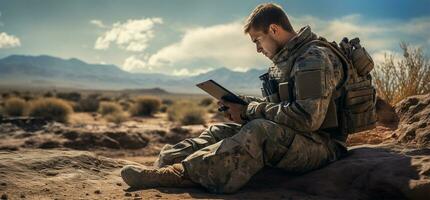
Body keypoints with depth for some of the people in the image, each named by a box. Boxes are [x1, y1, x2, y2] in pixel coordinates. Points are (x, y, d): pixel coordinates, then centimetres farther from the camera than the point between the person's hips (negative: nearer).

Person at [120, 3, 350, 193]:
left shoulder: (315, 58, -15)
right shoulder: (286, 58, 16)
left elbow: (308, 118, -25)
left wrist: (249, 111, -19)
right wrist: (244, 102, 1)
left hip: (321, 145, -9)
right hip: (287, 138, 9)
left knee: (259, 131, -35)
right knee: (221, 131, -3)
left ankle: (179, 174, -41)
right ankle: (165, 161, -20)